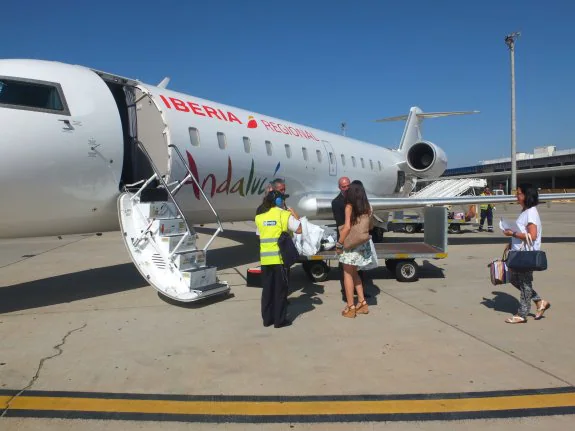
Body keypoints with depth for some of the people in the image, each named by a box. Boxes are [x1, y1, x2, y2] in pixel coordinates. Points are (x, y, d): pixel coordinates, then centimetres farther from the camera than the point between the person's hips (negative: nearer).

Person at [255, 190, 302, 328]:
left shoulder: (260, 218, 10)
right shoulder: (284, 215, -5)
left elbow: (260, 234, 14)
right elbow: (299, 229, -6)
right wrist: (294, 215, 7)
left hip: (265, 258, 5)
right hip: (280, 258, -5)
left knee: (267, 289, 12)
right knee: (280, 289, 3)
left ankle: (267, 319, 18)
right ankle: (279, 320, 8)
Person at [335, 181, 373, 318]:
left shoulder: (349, 206, -12)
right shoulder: (367, 206, 4)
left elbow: (347, 227, -18)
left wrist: (339, 244, -11)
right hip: (363, 243, 6)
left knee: (348, 274, 7)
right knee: (353, 273, 21)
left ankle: (350, 308, 10)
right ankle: (362, 303, 24)